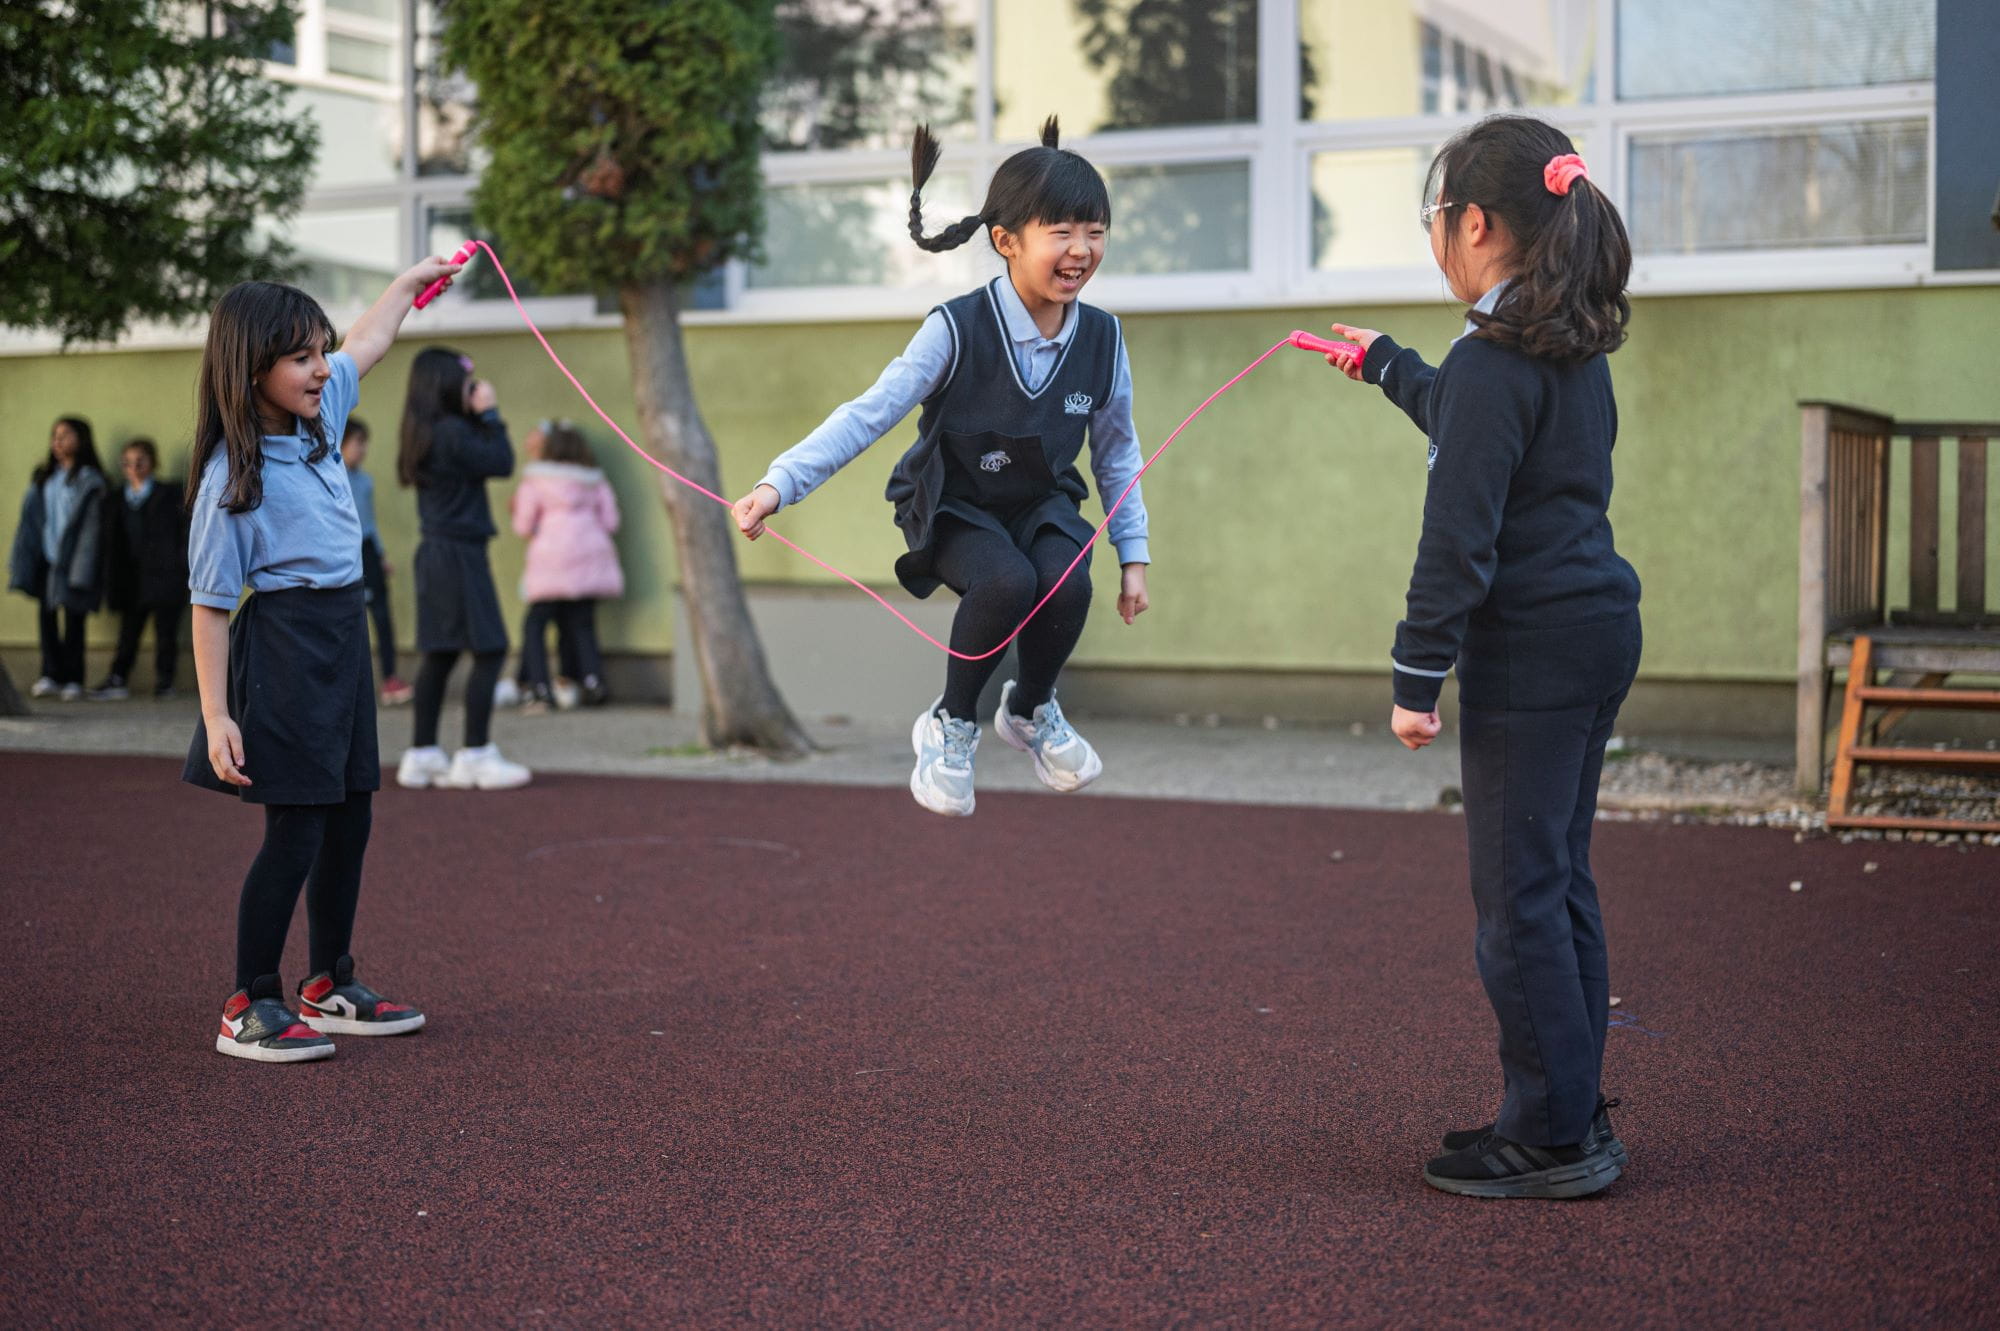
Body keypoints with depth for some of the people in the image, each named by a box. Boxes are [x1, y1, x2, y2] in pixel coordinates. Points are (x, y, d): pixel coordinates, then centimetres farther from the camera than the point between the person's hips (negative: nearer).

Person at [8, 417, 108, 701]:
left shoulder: (89, 480, -4)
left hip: (70, 560, -5)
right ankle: (51, 676, 9)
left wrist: (81, 570, -13)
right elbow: (31, 521, 14)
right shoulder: (45, 477, 14)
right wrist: (20, 562, 8)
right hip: (46, 559, 5)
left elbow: (91, 525, -8)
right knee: (47, 616, 3)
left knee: (73, 619, -1)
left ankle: (73, 680, 6)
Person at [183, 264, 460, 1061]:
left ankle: (328, 987, 26)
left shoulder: (318, 414, 4)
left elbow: (366, 345, 26)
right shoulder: (232, 479, -17)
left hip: (342, 642, 9)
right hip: (284, 648, -9)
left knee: (350, 819, 13)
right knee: (294, 829, -7)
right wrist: (216, 718, -19)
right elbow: (210, 606, -16)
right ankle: (249, 1009, 3)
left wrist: (411, 282, 36)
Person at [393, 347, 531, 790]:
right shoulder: (452, 433, -16)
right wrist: (490, 414, -5)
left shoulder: (426, 434, 12)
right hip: (460, 554, -10)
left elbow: (476, 461, 13)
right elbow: (501, 463, -12)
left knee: (440, 654, 13)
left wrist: (480, 418, 8)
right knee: (489, 651, -6)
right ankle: (475, 755, -5)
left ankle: (422, 754, 16)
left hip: (436, 554, 10)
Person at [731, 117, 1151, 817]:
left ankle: (1031, 711, 5)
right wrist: (780, 482, -33)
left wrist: (1133, 554, 7)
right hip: (952, 505, -3)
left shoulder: (1102, 338, -8)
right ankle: (951, 725, -6)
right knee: (1008, 580, -34)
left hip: (1043, 501, 3)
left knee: (1067, 583, -29)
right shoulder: (957, 330, -20)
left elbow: (1117, 450, 6)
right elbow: (869, 413, -22)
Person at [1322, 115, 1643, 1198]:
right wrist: (1389, 366, 48)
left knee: (1518, 897, -2)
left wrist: (1417, 678, -16)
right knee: (1557, 883, 15)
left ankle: (1552, 1139, 4)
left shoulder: (1492, 360, -16)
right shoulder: (1571, 348, 13)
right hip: (1598, 631, 10)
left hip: (1531, 654, -10)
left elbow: (1459, 539, -20)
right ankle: (1573, 1117, 22)